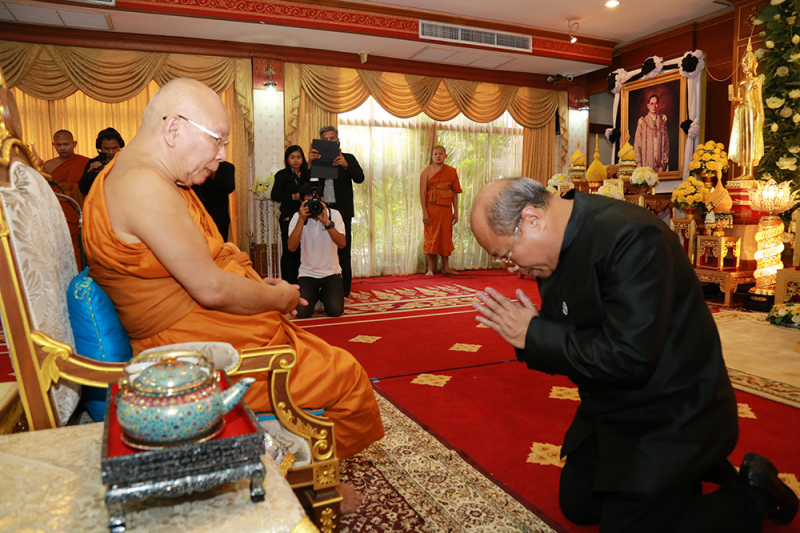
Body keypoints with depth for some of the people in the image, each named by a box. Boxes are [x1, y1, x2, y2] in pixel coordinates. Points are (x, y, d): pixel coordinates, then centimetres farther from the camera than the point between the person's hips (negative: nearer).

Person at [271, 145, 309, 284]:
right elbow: (274, 195, -6)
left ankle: (298, 282, 12)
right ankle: (288, 283, 1)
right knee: (289, 251, -4)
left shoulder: (307, 174, 16)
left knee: (301, 251, 4)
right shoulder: (282, 175, 3)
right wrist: (294, 197, -14)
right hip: (289, 218, -4)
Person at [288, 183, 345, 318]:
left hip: (331, 272, 0)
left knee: (335, 311, -17)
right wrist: (301, 220, -24)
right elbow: (292, 247, -17)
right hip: (307, 273, 0)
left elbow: (342, 244, -17)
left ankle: (324, 294, 19)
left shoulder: (334, 214, -3)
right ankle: (314, 294, 19)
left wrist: (326, 222, -28)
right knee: (302, 312, -18)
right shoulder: (297, 217, -3)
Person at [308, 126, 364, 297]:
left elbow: (360, 178, -8)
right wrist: (309, 162, -21)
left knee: (343, 251, 1)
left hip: (342, 211, -1)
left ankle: (344, 290, 8)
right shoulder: (316, 158, 10)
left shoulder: (348, 158, 8)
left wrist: (345, 165, -26)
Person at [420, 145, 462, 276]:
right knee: (431, 237, -1)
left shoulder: (451, 171, 8)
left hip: (446, 209, 3)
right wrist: (424, 212, -15)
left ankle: (445, 267, 17)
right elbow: (422, 192, -7)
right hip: (432, 208, -3)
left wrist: (456, 211, 7)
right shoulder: (427, 171, -1)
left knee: (446, 237, 8)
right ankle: (430, 268, 6)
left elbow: (455, 192, 10)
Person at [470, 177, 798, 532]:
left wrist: (533, 334, -25)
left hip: (672, 418, -8)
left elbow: (629, 358, -34)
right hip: (611, 409, 9)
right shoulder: (556, 240, -3)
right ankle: (696, 464, 29)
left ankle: (751, 494, 19)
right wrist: (520, 327, -15)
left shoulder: (630, 237, -30)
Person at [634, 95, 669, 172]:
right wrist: (639, 163, -7)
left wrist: (666, 159, 3)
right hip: (646, 162, -2)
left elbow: (666, 142, 12)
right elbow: (637, 144, 0)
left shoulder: (663, 121, 11)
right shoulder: (642, 122, 2)